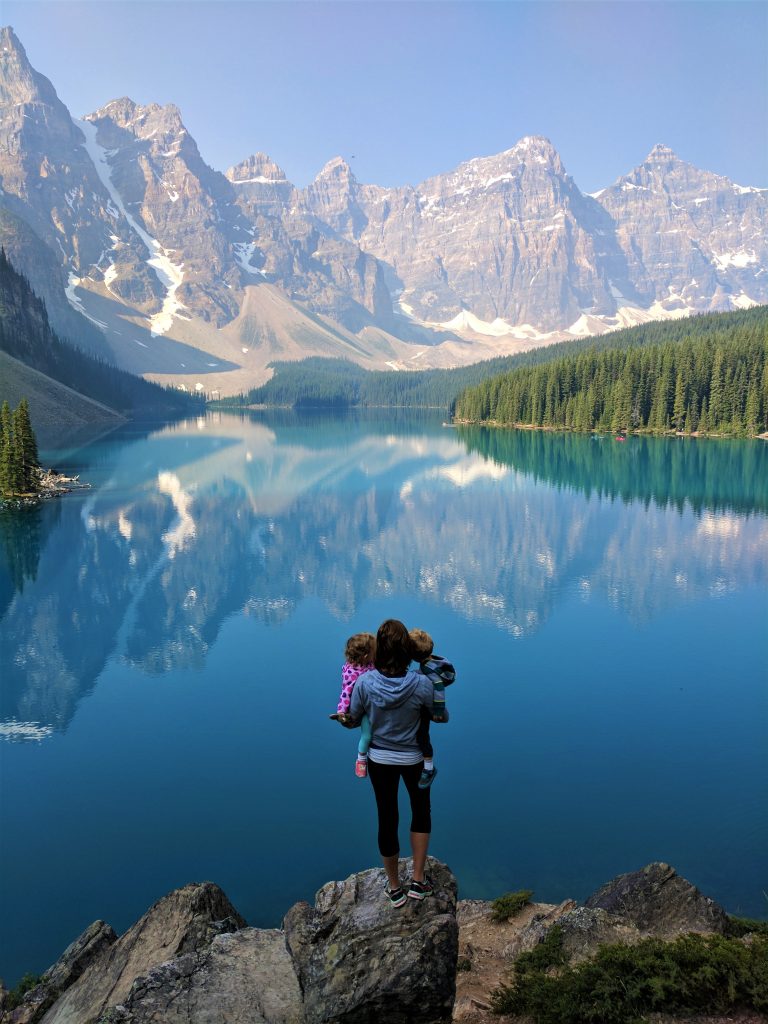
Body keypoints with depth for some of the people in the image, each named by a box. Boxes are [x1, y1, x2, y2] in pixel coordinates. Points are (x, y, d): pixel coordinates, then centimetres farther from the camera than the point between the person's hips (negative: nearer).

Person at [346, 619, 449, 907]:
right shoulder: (421, 684, -25)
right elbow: (441, 716, -7)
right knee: (421, 812, 24)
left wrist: (345, 720, 15)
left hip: (379, 760, 1)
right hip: (413, 759, -1)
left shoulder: (365, 682, -23)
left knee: (387, 819, 16)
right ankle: (418, 881, 24)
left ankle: (394, 888, 32)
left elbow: (353, 720, -7)